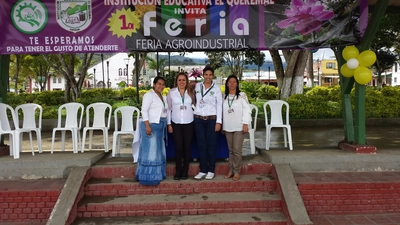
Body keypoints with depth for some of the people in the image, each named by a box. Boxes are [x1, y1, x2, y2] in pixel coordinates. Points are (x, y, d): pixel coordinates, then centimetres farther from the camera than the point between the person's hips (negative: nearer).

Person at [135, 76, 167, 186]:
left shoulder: (161, 96, 18)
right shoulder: (149, 95, -8)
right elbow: (144, 110, -15)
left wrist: (165, 125, 17)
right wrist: (147, 125, -24)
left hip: (160, 126, 9)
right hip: (151, 126, -9)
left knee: (158, 151, 12)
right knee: (150, 151, -7)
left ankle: (156, 175, 21)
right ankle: (147, 177, -2)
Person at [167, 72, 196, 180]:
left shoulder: (191, 92, 3)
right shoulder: (171, 92, 0)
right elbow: (168, 108, 3)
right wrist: (169, 124, 1)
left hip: (189, 123, 1)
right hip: (176, 124, -1)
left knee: (187, 147, 5)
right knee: (178, 148, -1)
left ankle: (185, 171, 16)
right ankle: (178, 171, 13)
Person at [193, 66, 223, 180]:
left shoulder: (216, 88, -1)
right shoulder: (197, 86, 6)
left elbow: (219, 105, -3)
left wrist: (218, 122, -7)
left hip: (212, 119, -2)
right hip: (198, 119, 2)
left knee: (211, 145, 3)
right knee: (201, 145, 5)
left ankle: (211, 171, 13)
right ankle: (203, 170, 14)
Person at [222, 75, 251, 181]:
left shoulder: (242, 95, -4)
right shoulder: (224, 97, 9)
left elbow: (247, 110, -6)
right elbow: (223, 111, 12)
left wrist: (245, 123, -13)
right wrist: (222, 125, 12)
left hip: (239, 127, -4)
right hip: (228, 127, 4)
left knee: (237, 150, -5)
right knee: (231, 150, 10)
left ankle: (237, 172, 6)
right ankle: (231, 170, 18)